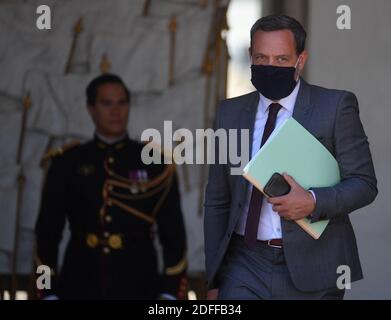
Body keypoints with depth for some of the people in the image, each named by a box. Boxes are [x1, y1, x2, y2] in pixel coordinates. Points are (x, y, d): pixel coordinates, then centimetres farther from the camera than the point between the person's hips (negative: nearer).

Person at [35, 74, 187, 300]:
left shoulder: (155, 164, 5)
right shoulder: (67, 164, 7)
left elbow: (173, 232, 5)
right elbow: (48, 230, 7)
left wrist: (170, 292, -1)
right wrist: (48, 292, 1)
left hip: (138, 287, 0)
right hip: (80, 288, 1)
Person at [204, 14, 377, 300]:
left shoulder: (337, 106, -1)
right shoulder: (230, 113, 9)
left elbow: (364, 183, -1)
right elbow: (217, 201, 12)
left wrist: (313, 202, -19)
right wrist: (214, 279, 9)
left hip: (311, 267, -2)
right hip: (244, 269, 3)